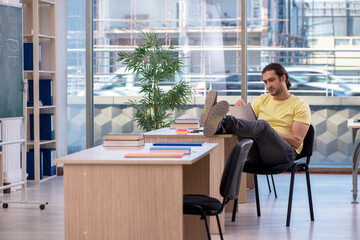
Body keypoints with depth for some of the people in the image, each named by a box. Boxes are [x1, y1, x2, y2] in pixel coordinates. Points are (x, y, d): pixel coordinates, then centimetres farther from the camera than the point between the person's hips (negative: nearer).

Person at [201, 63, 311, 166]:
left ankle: (222, 121, -55)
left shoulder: (300, 106, 6)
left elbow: (297, 141, -5)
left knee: (263, 125, -33)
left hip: (285, 154, -5)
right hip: (257, 156, 5)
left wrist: (269, 133, -13)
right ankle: (217, 127, -51)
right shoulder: (263, 99, 23)